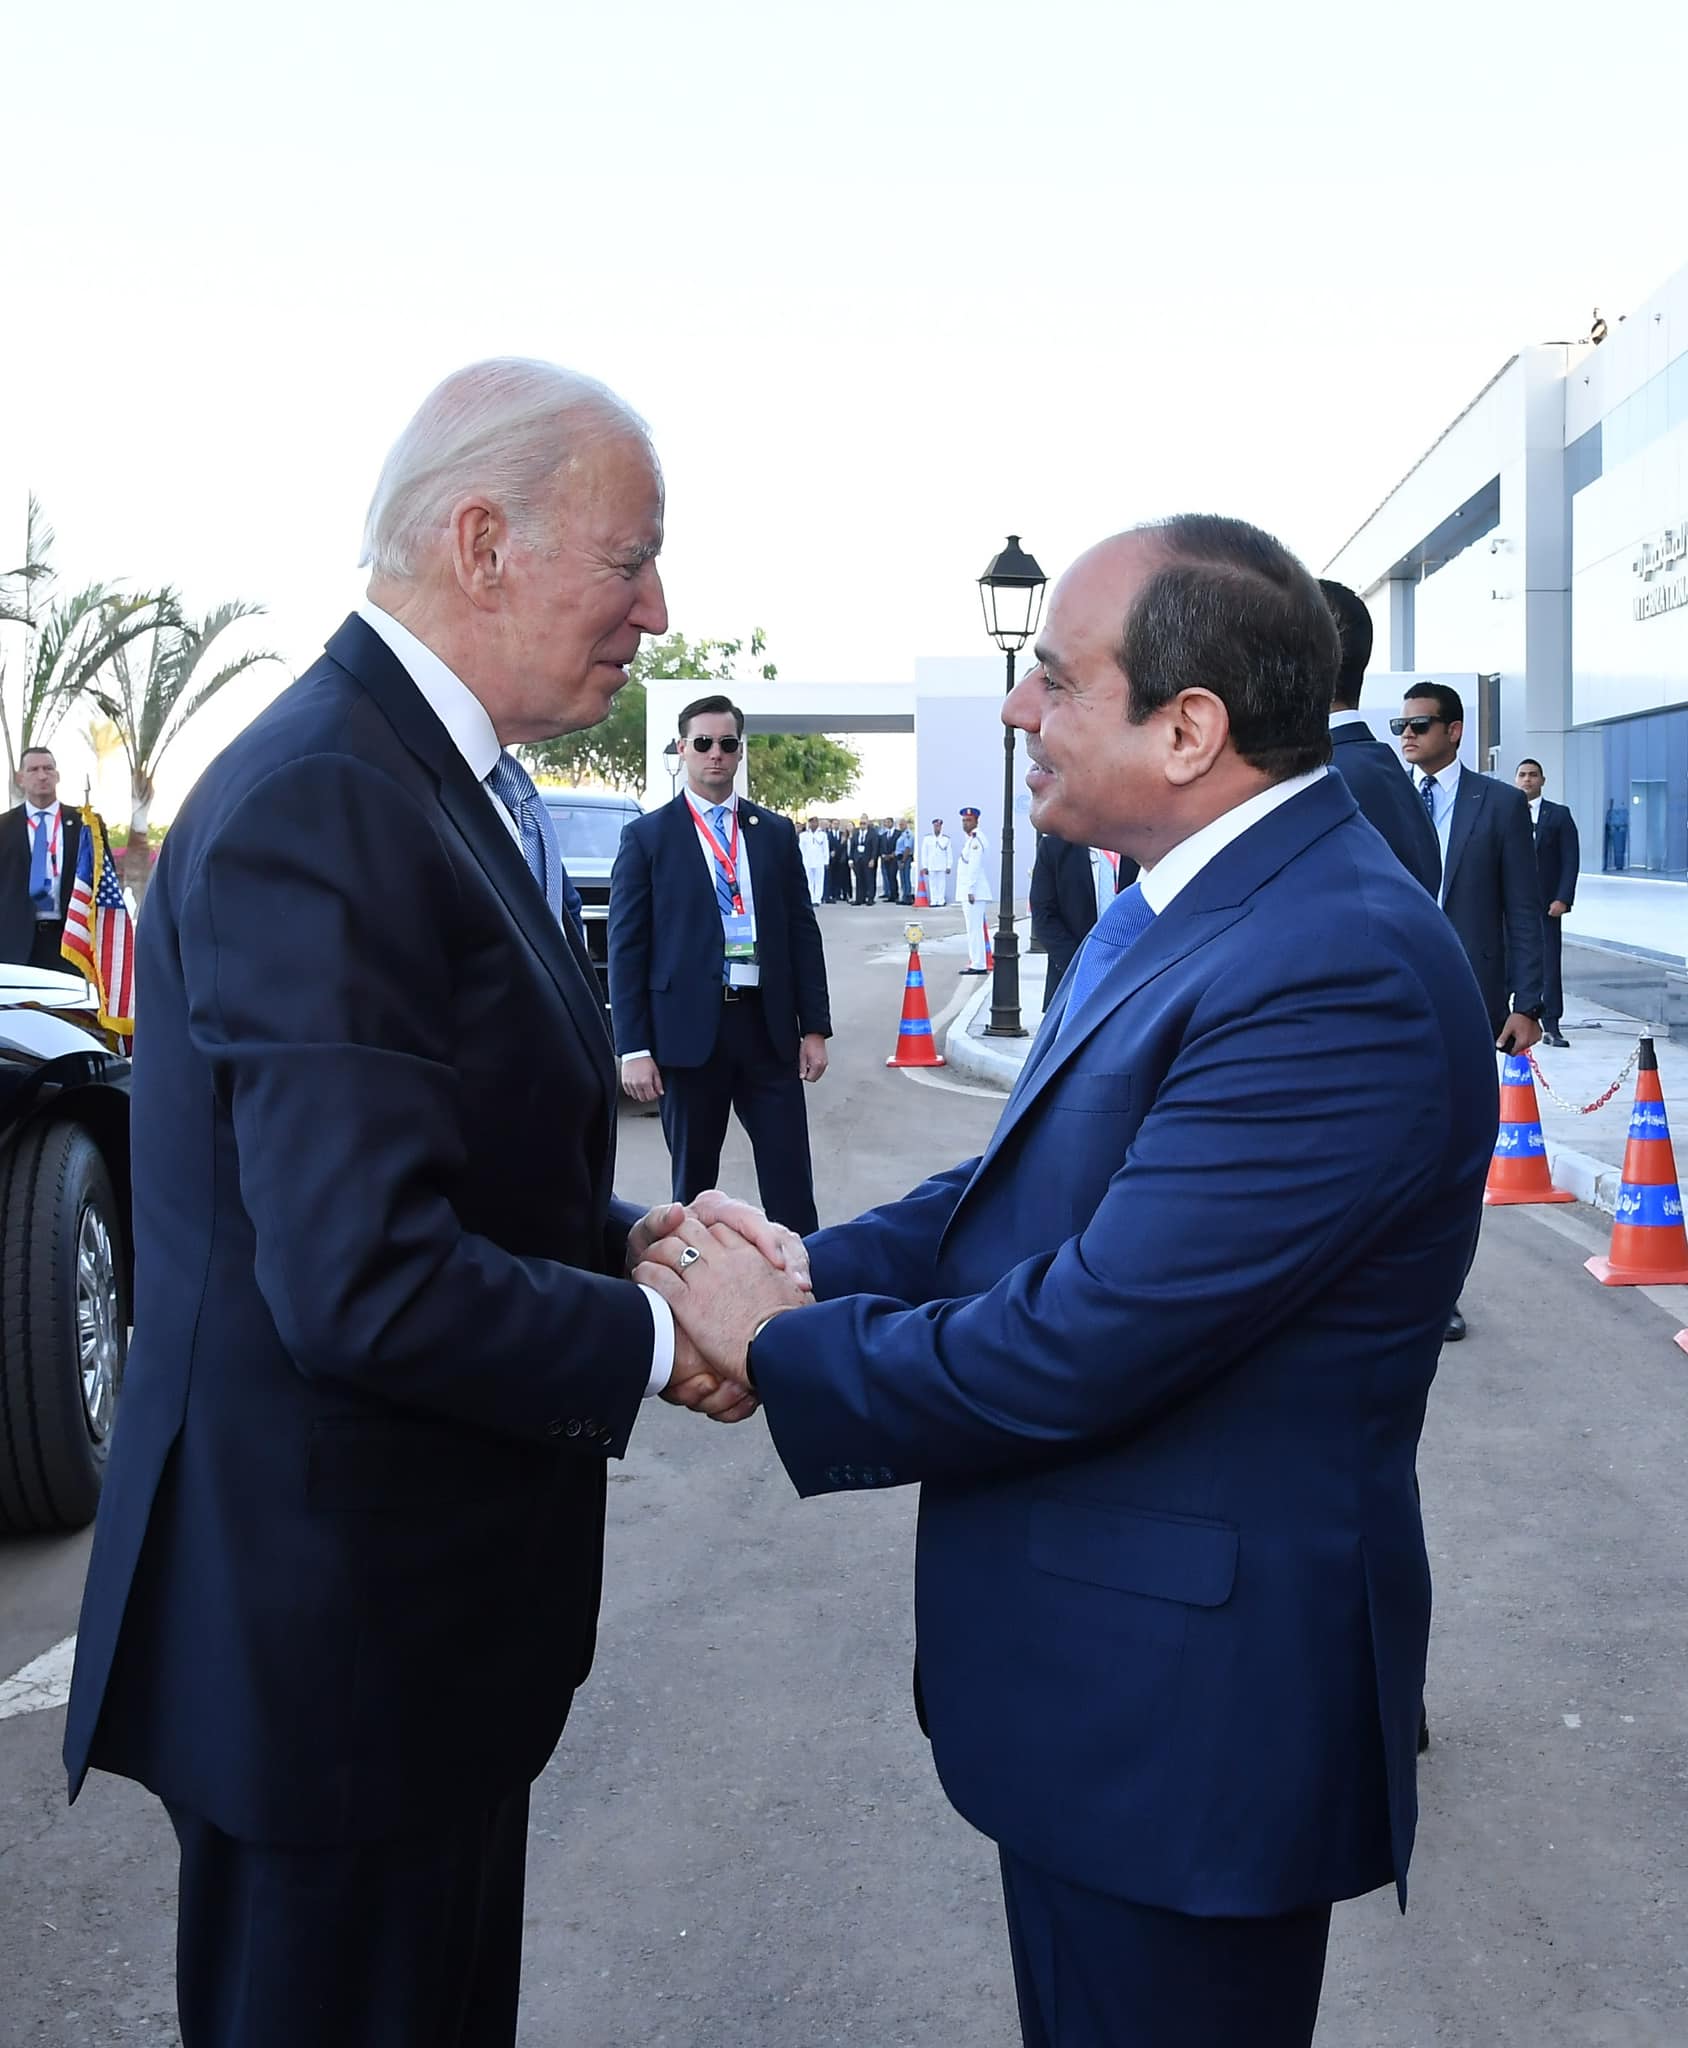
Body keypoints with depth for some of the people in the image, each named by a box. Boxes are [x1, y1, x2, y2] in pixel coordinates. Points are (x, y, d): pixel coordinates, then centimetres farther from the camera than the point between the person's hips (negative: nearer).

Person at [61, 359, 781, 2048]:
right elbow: (366, 1283, -29)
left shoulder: (441, 784, 9)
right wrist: (656, 1338, -15)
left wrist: (624, 1238, 1)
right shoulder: (318, 807, -24)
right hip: (332, 1628, -9)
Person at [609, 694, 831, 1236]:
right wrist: (634, 1048, -8)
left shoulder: (775, 832, 10)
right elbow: (626, 947, -1)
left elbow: (802, 932, 11)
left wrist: (814, 1027, 5)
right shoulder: (647, 836, 2)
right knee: (693, 1179, 9)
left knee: (790, 1179, 1)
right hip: (689, 1028, -2)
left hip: (768, 1025, 2)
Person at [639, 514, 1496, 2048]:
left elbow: (1078, 1346, -29)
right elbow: (1033, 1190, 8)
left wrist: (778, 1348, -15)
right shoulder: (1179, 910, 5)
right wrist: (803, 1274, -7)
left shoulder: (1345, 974, -28)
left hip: (1187, 1700, -9)